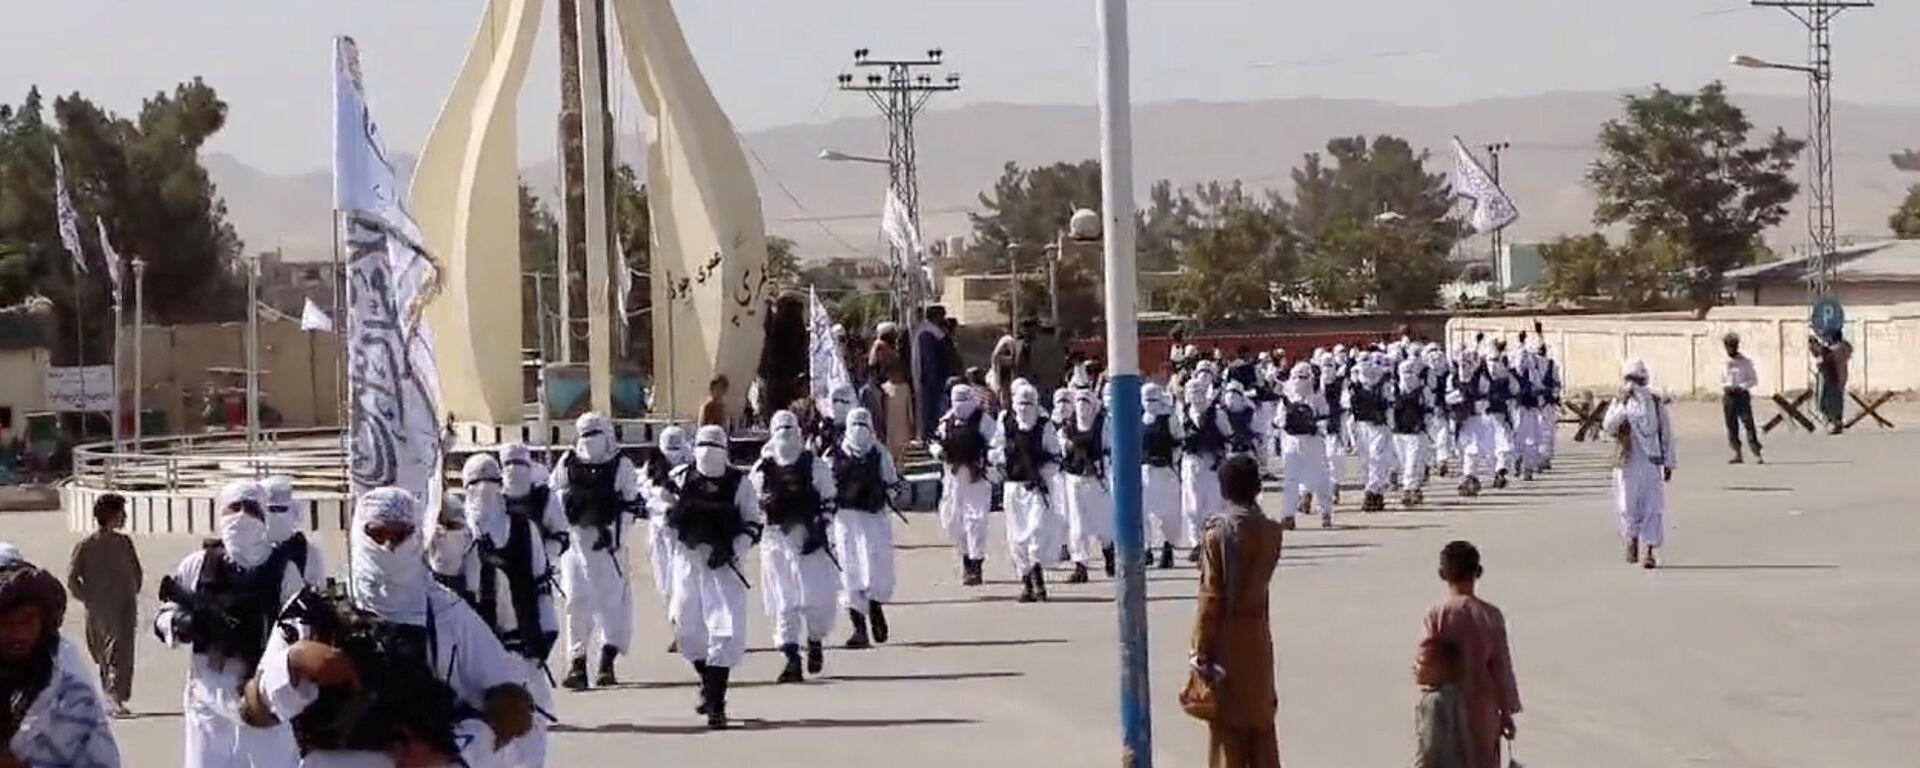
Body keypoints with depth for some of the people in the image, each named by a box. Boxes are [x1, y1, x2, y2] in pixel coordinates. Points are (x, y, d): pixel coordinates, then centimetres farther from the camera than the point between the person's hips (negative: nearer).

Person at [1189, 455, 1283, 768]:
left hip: (1227, 638, -4)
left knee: (1228, 723, 1)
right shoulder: (1271, 530, -2)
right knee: (1261, 718, 13)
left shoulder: (1219, 532, -15)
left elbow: (1211, 597, -14)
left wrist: (1201, 650, -10)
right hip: (1258, 636, 4)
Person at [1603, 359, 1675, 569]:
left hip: (1652, 463, -1)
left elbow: (1666, 434, 5)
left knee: (1653, 507, -3)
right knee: (1628, 506, 4)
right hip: (1627, 463, 1)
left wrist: (1668, 463, 3)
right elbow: (1608, 426, -11)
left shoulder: (1657, 402, 2)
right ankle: (1631, 540, 20)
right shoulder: (1619, 402, 4)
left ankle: (1648, 552, 0)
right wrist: (1623, 405, -20)